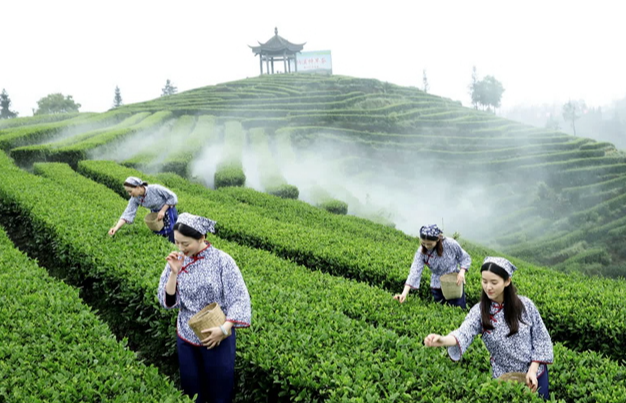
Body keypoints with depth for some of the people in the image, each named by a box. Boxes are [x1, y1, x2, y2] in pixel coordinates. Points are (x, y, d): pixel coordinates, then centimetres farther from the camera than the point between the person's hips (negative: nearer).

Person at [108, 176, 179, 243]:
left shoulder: (155, 189, -30)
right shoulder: (135, 199, -15)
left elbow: (173, 196, -19)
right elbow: (128, 214, -18)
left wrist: (163, 211, -23)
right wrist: (116, 227, -30)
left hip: (168, 212, -5)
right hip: (155, 214, 5)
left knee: (172, 240, -6)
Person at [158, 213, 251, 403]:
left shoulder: (221, 260, -15)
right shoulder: (177, 261, -5)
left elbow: (240, 299, -15)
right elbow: (167, 302, -7)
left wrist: (224, 328, -26)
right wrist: (174, 273, -20)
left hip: (218, 338, -3)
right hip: (186, 338, 3)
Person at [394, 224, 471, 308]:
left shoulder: (450, 244, -20)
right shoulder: (421, 252, -17)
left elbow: (465, 258, -4)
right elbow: (415, 272, -24)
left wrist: (462, 272, -23)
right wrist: (404, 293, -36)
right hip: (437, 287, 2)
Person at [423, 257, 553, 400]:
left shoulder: (525, 305, -11)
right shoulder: (479, 311, -13)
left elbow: (541, 338, -4)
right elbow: (464, 333, -30)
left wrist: (533, 369, -13)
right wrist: (442, 340, -51)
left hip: (535, 373, 0)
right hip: (504, 379, 0)